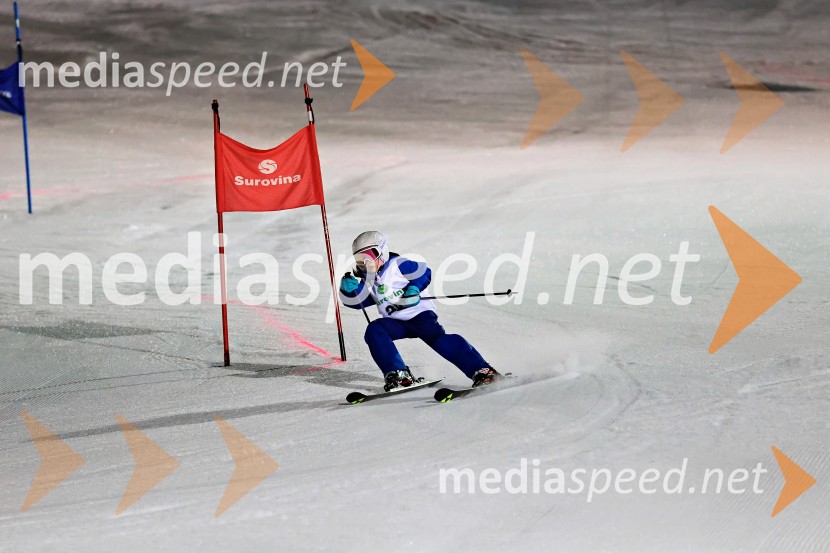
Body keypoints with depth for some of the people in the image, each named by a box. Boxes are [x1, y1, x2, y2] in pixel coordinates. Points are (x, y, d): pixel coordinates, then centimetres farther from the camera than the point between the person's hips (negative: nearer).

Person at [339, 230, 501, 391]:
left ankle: (481, 370, -27)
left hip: (419, 313, -6)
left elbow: (424, 273, -4)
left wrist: (414, 289, -18)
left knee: (437, 338, -27)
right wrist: (349, 288, -8)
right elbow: (356, 301, 11)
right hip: (395, 322, 6)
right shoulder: (368, 282, 15)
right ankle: (398, 374, -25)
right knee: (373, 331, -20)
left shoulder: (397, 265, -4)